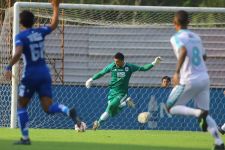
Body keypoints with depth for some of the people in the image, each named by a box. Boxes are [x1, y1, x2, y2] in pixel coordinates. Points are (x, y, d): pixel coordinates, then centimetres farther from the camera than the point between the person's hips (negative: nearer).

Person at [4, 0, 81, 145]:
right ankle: (68, 111, -30)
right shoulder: (40, 32, 6)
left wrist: (9, 67, -26)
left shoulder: (21, 36, -8)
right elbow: (54, 25, 25)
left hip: (30, 75, -4)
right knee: (48, 107, 0)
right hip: (44, 73, 4)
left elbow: (18, 53, -26)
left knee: (22, 106, 12)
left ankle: (25, 138, 7)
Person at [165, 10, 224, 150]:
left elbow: (183, 51, -27)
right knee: (205, 113, 15)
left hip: (189, 80, -6)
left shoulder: (177, 38, -6)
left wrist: (177, 71, -31)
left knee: (171, 107, 11)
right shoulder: (196, 37, 14)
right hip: (204, 78, 6)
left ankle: (198, 113, -15)